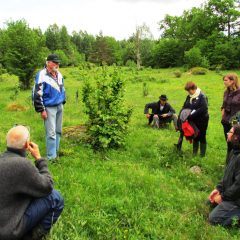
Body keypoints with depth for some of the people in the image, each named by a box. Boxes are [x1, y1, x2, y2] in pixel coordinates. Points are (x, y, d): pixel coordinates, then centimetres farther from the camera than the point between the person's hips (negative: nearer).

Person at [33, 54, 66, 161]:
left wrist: (63, 102, 19)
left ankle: (56, 151, 30)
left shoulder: (59, 74, 7)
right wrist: (42, 110, -17)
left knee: (58, 131, 15)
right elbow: (37, 94, -17)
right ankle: (51, 157, 3)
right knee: (51, 133, -6)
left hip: (59, 106, 7)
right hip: (49, 108, -7)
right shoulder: (42, 76, -17)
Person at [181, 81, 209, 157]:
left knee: (202, 137, 3)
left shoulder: (202, 96, -16)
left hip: (202, 120, -6)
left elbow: (204, 108, -25)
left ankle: (202, 155, 14)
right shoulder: (189, 96, 6)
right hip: (193, 120, 6)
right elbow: (185, 106, 11)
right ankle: (194, 153, 27)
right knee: (195, 137, 16)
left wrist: (193, 114, -27)